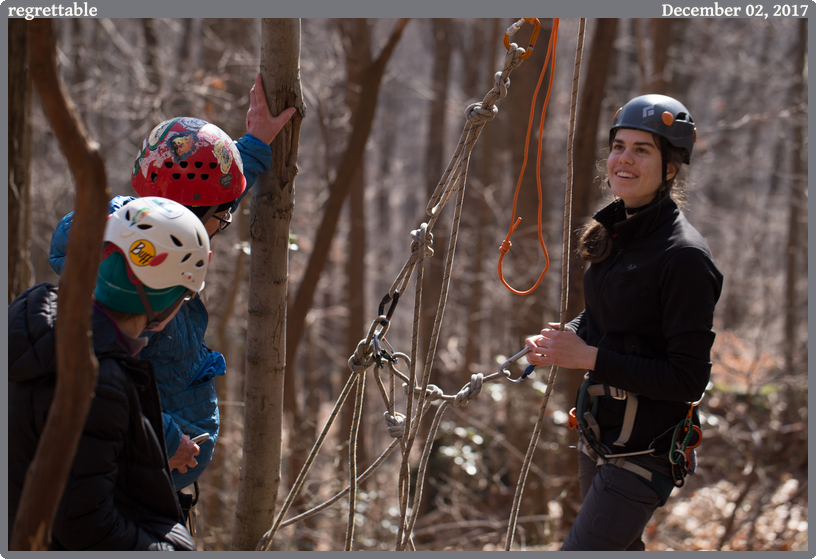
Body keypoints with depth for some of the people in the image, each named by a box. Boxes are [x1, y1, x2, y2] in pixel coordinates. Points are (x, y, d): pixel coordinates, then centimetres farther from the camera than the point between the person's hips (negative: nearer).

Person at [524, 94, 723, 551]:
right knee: (619, 547, 24)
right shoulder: (617, 232, 4)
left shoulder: (685, 256, -22)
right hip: (600, 431, 9)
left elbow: (689, 380, -23)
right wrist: (560, 341, -1)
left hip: (645, 451, -9)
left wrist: (589, 357, -23)